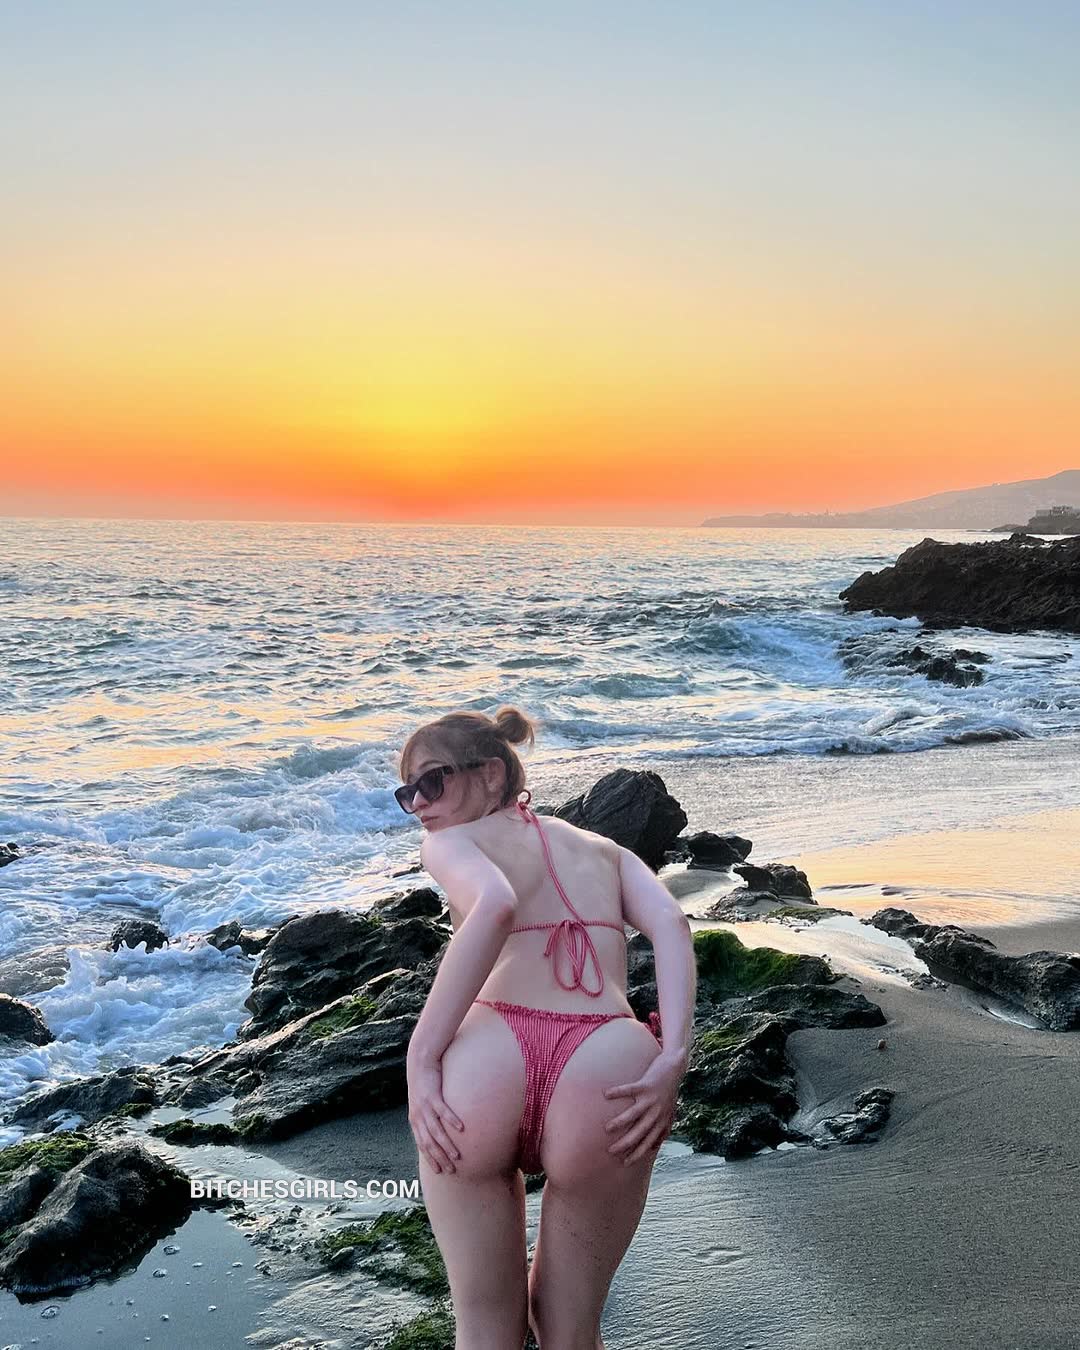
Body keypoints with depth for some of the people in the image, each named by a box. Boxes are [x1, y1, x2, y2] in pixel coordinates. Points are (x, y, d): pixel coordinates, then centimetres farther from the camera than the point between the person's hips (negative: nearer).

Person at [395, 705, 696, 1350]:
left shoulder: (449, 841, 17)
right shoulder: (605, 848, 30)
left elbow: (495, 904, -6)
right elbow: (672, 926, 10)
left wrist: (422, 1056, -7)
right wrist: (673, 1056, -2)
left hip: (484, 1064, -2)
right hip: (607, 1072, 3)